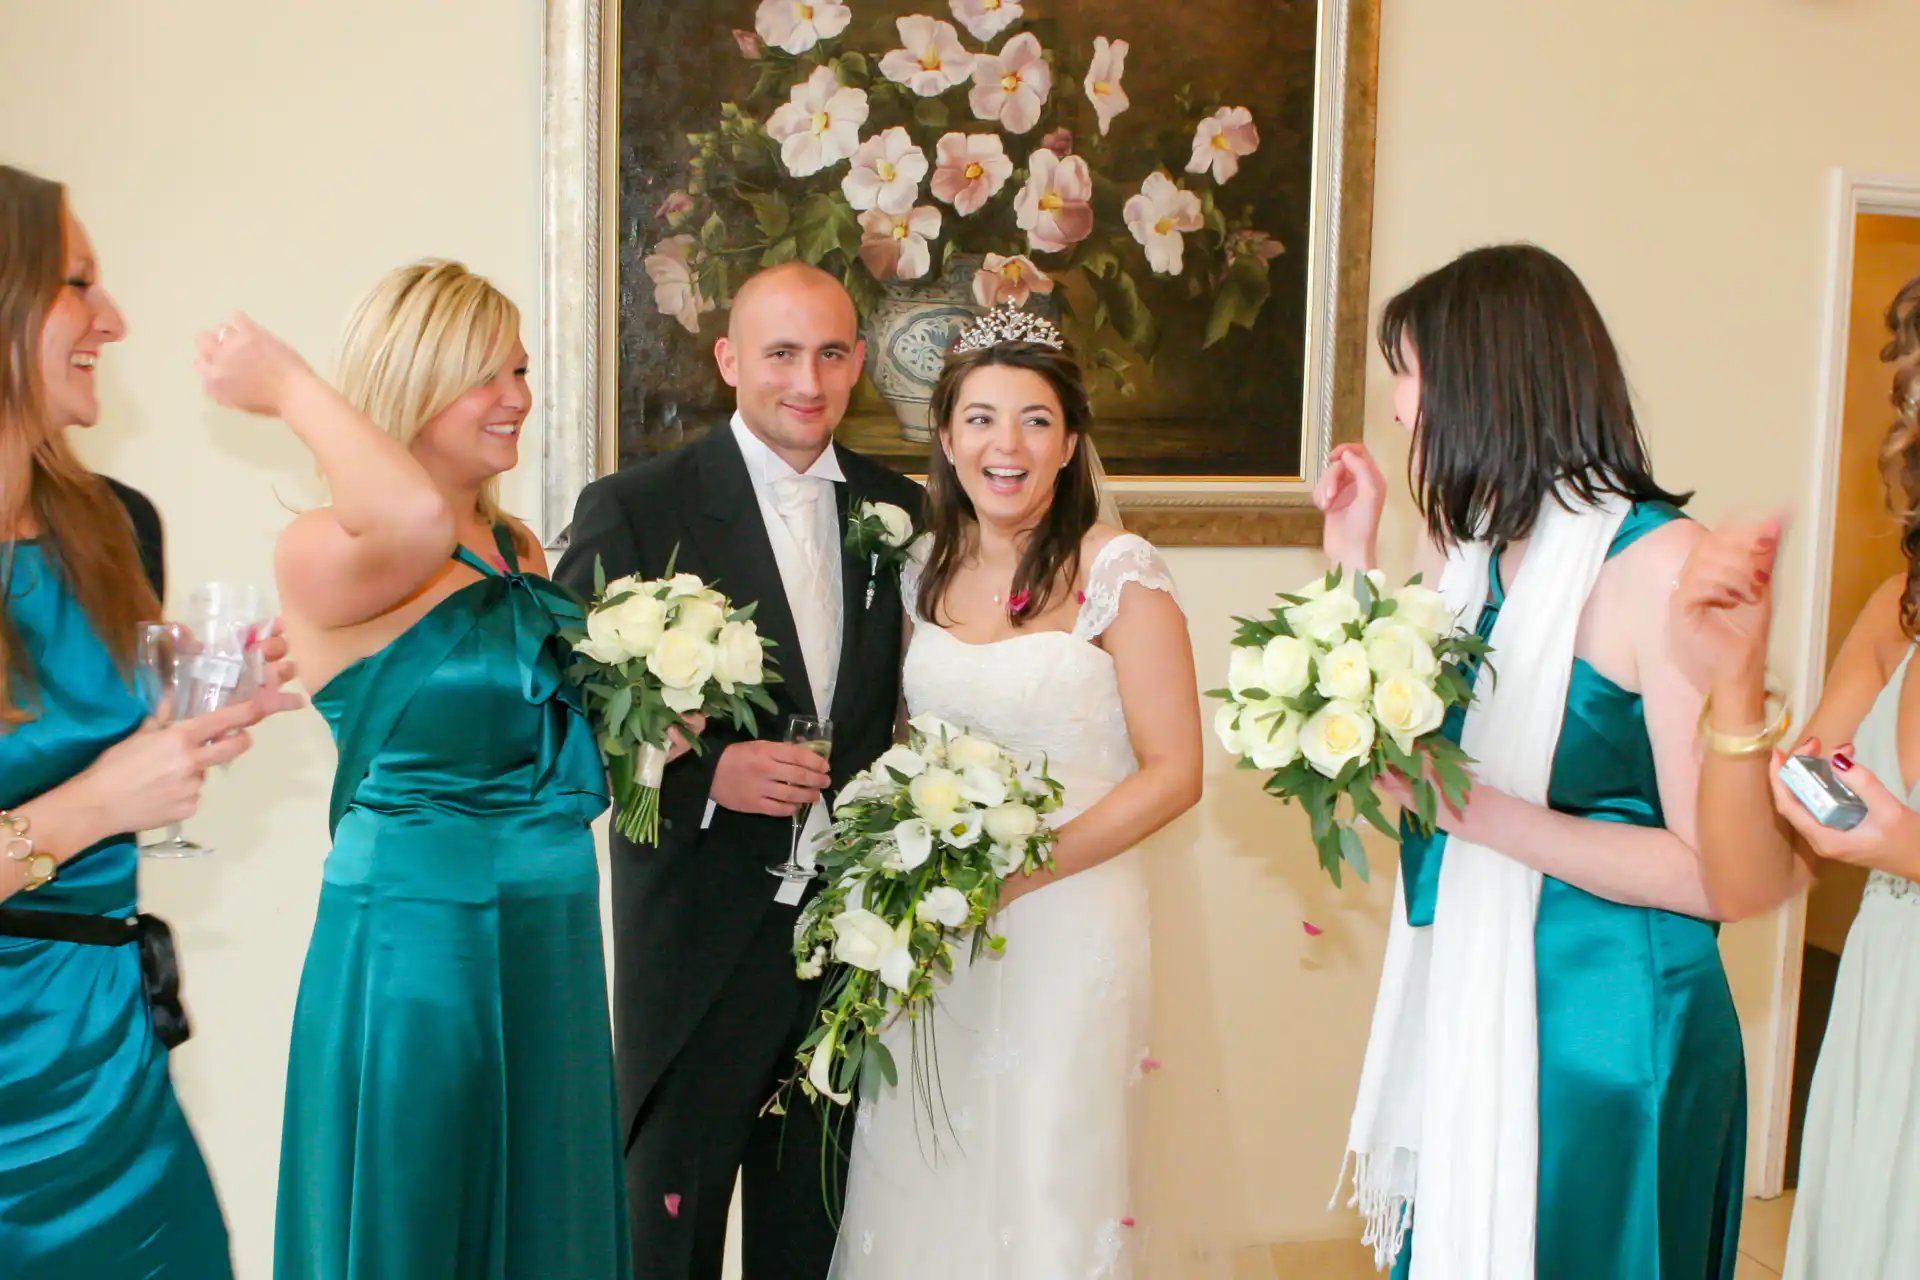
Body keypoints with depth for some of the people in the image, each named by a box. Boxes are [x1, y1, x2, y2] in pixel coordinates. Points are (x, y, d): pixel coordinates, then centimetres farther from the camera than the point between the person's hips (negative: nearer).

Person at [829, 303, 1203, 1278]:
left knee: (1042, 1179, 6)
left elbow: (1174, 773, -11)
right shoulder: (922, 569, 6)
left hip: (1065, 920, -4)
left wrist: (1019, 870, -17)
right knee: (918, 1180, 11)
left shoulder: (1117, 570, -9)